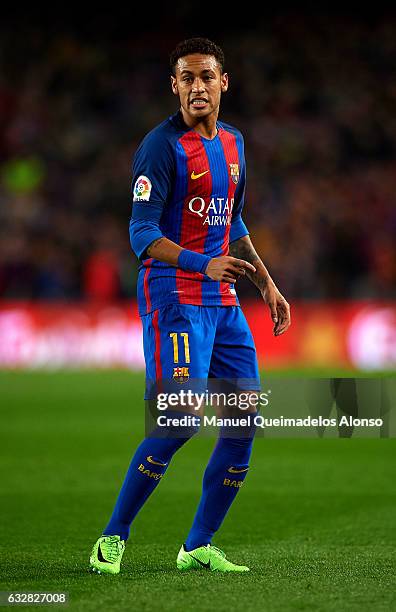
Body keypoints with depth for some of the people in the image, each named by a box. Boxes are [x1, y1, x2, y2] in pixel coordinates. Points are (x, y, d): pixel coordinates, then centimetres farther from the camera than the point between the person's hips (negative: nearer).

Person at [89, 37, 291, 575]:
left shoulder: (233, 143, 15)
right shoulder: (162, 146, -10)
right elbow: (142, 234, -17)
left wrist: (266, 283, 23)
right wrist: (203, 264, -31)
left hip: (223, 299, 8)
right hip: (173, 295, -8)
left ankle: (199, 547, 12)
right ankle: (113, 537, -5)